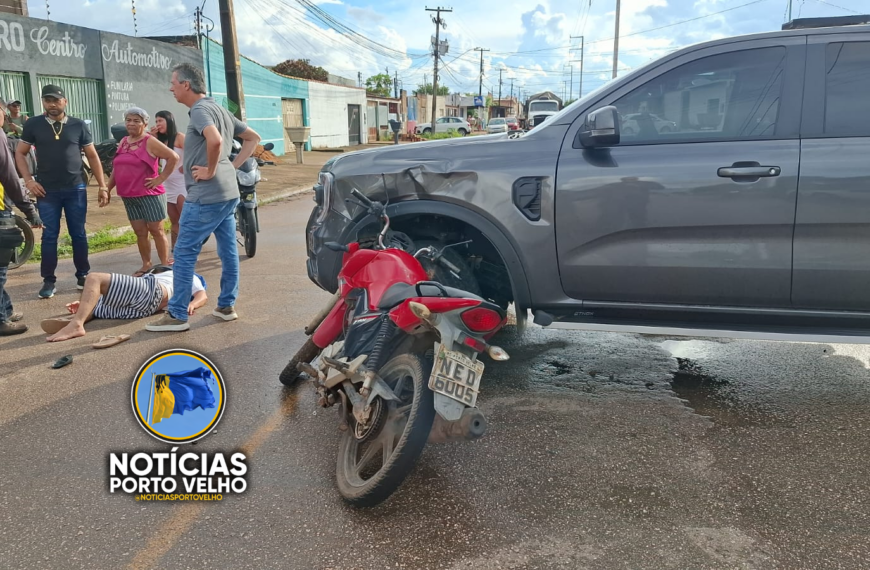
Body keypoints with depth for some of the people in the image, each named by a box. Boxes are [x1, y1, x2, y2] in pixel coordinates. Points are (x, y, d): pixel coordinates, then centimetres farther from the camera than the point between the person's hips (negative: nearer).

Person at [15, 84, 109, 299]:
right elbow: (20, 153, 9)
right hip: (46, 191, 0)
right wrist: (29, 180, -4)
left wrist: (102, 186, 3)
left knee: (79, 234, 5)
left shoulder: (78, 125, 3)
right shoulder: (33, 124, 3)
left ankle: (83, 276, 16)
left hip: (76, 189, 0)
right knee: (49, 236, 2)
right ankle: (49, 281, 9)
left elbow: (92, 156, 7)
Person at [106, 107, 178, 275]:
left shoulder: (150, 142, -8)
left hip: (149, 195, -6)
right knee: (140, 232, 11)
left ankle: (165, 266, 8)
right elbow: (116, 168, 21)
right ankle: (146, 265, 20)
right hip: (129, 197, 7)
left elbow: (173, 157, -13)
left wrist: (161, 178, -13)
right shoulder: (123, 142, 14)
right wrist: (107, 189, 18)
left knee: (156, 230, 1)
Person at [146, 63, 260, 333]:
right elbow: (253, 138, 20)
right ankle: (227, 305, 21)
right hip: (228, 193, 10)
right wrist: (232, 165, 12)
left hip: (205, 196, -10)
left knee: (184, 254, -2)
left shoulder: (200, 110, -13)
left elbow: (215, 140, -33)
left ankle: (177, 315, 3)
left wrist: (211, 170, -18)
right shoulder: (220, 110, 15)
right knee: (228, 251, 12)